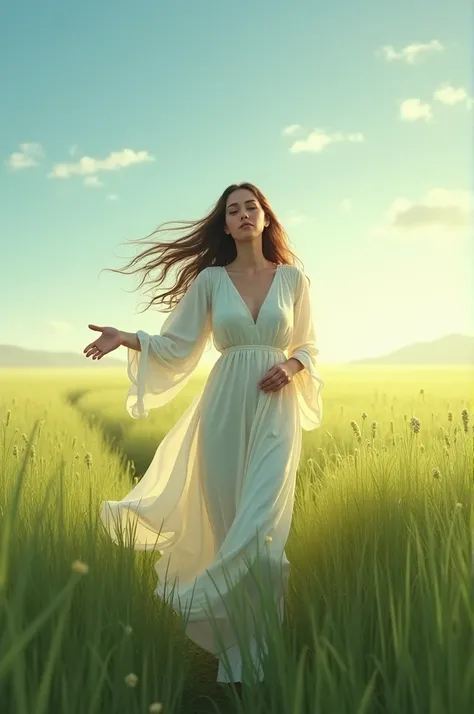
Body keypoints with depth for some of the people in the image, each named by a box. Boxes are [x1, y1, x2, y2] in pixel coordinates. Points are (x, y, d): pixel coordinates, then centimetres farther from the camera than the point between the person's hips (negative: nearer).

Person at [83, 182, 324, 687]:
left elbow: (310, 347, 14)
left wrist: (291, 365, -7)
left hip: (276, 411, 0)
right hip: (225, 407, 0)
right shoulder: (209, 279, 7)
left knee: (260, 526, -11)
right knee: (227, 522, 3)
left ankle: (255, 650, 4)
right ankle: (235, 653, 19)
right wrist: (126, 338, -12)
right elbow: (177, 346, 3)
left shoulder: (293, 278, 8)